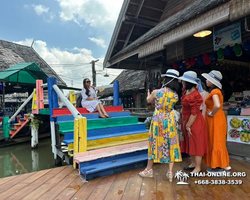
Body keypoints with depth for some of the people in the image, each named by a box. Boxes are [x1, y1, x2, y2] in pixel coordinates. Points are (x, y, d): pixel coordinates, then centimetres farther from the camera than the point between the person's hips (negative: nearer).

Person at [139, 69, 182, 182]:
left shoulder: (156, 92, -10)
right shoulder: (175, 95, -4)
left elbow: (149, 101, 9)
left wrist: (149, 94, 32)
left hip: (157, 120, -1)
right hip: (170, 121, 1)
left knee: (154, 144, 11)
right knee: (171, 145, 10)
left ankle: (149, 170, 25)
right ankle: (170, 172, 11)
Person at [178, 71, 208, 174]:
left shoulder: (194, 96, -24)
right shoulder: (186, 91, 4)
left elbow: (194, 113, -23)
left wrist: (188, 126, -16)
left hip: (194, 122, -9)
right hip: (187, 121, 9)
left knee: (196, 144, 2)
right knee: (190, 143, 17)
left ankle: (198, 168, 14)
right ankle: (193, 163, 32)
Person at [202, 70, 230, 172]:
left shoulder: (214, 91, -18)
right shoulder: (215, 91, 11)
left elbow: (217, 105, -35)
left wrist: (211, 113, -19)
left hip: (215, 120, -10)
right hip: (215, 120, 10)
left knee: (216, 142, 2)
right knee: (216, 142, 18)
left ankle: (218, 166, 15)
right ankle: (225, 164, 30)